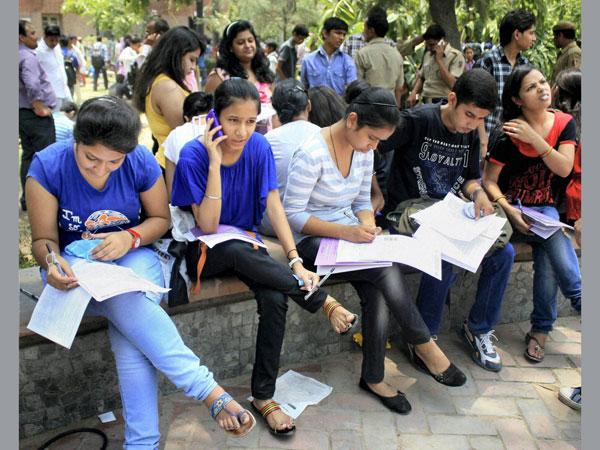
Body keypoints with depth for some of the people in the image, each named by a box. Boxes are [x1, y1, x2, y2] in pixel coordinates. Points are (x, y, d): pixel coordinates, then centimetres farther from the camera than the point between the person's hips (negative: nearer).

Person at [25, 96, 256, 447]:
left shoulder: (142, 162, -12)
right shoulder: (47, 167, -13)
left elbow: (160, 219, 1)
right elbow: (44, 239, -6)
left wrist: (130, 237, -21)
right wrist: (52, 262, -30)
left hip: (132, 257, 1)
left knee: (129, 332, -32)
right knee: (125, 303, -35)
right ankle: (209, 391, -36)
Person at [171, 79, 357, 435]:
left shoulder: (259, 147, -7)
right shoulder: (194, 156, -18)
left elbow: (273, 205, -12)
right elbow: (208, 226, -21)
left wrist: (295, 261, -25)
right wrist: (215, 162, -29)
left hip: (247, 245, 3)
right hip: (205, 251, -2)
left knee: (275, 298, -27)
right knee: (237, 250, -39)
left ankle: (263, 396, -12)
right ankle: (324, 302, -26)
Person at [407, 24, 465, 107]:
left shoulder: (456, 55, -6)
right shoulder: (427, 54, 16)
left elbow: (452, 84, -16)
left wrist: (439, 60, -14)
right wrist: (413, 93, 5)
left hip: (443, 103, -6)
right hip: (425, 102, 6)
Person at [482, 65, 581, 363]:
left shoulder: (564, 123, 1)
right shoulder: (508, 135, -11)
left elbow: (564, 169, -12)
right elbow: (489, 181, -9)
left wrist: (534, 138, -20)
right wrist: (510, 212, -23)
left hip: (545, 207, 3)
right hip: (512, 209, -3)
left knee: (548, 257, -24)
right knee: (557, 236, -30)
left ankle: (540, 330, -6)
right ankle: (581, 301, -10)